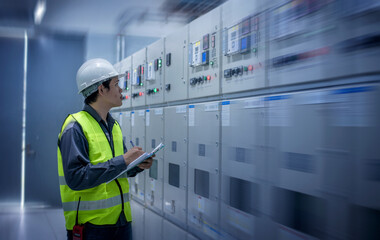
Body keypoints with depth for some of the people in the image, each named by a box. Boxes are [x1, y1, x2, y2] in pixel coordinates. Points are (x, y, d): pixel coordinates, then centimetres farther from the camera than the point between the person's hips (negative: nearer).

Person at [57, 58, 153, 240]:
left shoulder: (114, 125, 11)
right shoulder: (75, 127, -15)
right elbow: (75, 178, -25)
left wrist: (137, 165, -3)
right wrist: (122, 160, -24)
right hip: (91, 224, -7)